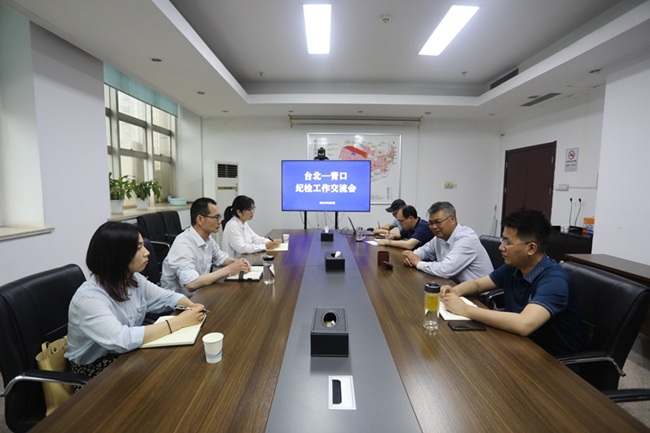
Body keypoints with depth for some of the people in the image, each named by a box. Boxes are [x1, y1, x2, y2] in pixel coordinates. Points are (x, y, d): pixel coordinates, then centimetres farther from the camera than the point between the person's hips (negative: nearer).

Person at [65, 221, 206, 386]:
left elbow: (166, 297, 6)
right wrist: (179, 321, -34)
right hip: (95, 369, -6)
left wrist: (191, 306, -16)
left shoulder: (135, 280, -3)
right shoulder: (89, 298, -26)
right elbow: (121, 340, -37)